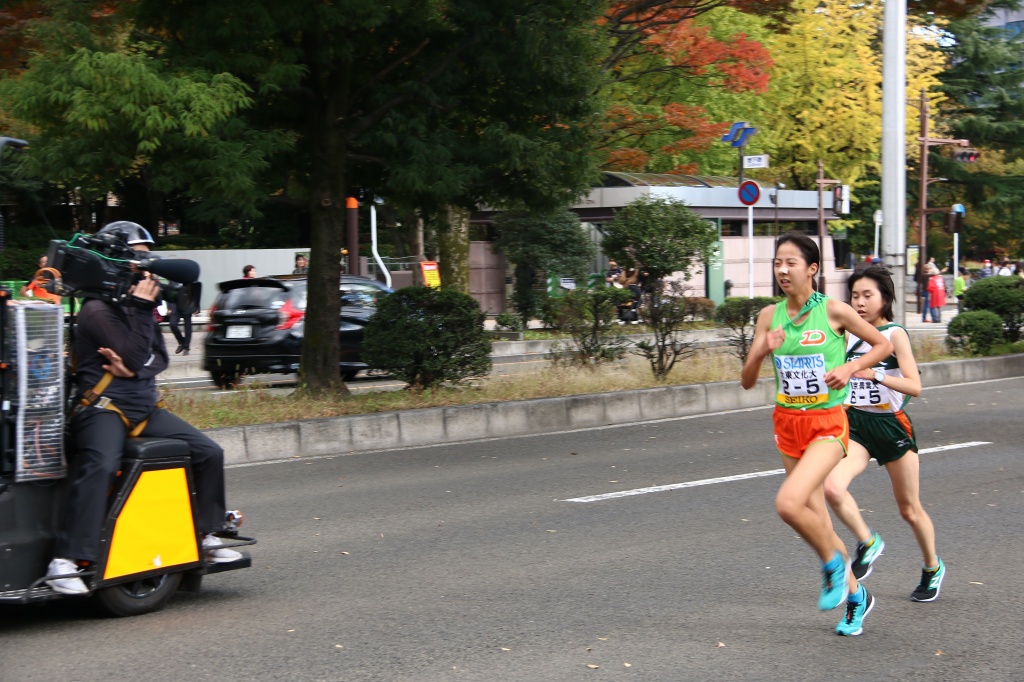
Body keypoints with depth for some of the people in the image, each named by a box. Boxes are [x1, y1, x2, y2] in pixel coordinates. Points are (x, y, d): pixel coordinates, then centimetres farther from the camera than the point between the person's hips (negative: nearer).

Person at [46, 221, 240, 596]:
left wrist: (135, 369, -10)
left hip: (144, 406, 9)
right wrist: (141, 308, -15)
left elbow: (159, 357, 11)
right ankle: (66, 562, -39)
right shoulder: (97, 309, -11)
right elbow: (135, 356, -17)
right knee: (101, 467, -36)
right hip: (103, 407, -9)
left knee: (209, 452, 3)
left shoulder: (136, 305, 16)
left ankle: (207, 535, 17)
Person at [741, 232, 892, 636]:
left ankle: (833, 563, 2)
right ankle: (856, 595, 31)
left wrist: (849, 367, -12)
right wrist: (761, 352, -17)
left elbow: (883, 345, 4)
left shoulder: (833, 311, -9)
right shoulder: (770, 316, 2)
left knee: (789, 503, -25)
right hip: (788, 423, 5)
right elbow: (747, 382, 2)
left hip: (827, 424, -5)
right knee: (816, 519, 12)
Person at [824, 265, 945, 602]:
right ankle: (868, 543, 2)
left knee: (909, 509, 10)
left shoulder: (895, 334, -11)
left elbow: (914, 386, -22)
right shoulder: (850, 335, 5)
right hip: (856, 425, 4)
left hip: (892, 425, -4)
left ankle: (933, 568, 35)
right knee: (833, 487, -23)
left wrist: (875, 375, -34)